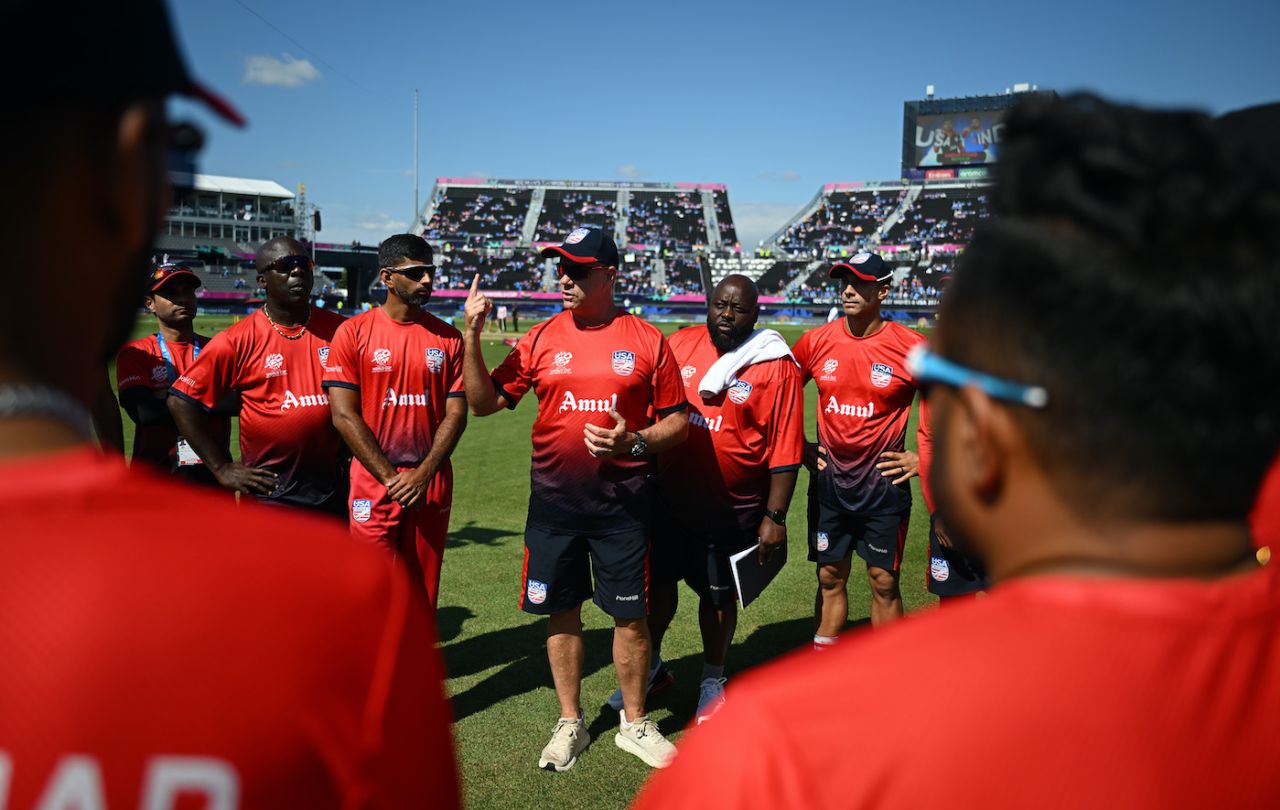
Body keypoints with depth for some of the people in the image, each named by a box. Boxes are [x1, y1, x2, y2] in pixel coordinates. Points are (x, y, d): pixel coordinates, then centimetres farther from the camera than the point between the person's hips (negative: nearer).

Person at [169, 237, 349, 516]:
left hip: (331, 490, 3)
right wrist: (222, 468, -4)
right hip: (268, 491, -2)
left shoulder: (339, 331, 3)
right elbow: (182, 400, -2)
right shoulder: (237, 340, -4)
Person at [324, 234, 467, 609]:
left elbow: (456, 413, 3)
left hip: (431, 487, 3)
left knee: (422, 595, 10)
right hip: (373, 487, -3)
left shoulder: (448, 337, 6)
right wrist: (391, 477, -11)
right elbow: (343, 415, -7)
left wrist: (423, 475, -10)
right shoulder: (354, 332, -2)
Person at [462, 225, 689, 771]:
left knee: (630, 616, 7)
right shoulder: (542, 339, 3)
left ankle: (635, 723, 28)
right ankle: (570, 724, 29)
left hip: (622, 502, -2)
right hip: (553, 500, 2)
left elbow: (677, 420, 3)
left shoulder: (647, 342, -2)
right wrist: (472, 337, -8)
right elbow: (484, 402, 3)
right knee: (561, 613, 11)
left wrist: (634, 441, -15)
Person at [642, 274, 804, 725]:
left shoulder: (775, 368, -11)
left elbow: (785, 452, -10)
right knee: (657, 581, 15)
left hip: (733, 508, -3)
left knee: (718, 595, 11)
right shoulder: (681, 345, 0)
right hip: (668, 497, 4)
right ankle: (650, 667, 38)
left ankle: (713, 681, 33)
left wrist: (775, 516, -11)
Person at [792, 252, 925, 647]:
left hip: (883, 481, -3)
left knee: (884, 581, 7)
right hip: (828, 479, 3)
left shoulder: (912, 347, -10)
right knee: (830, 577, 12)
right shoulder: (816, 341, 0)